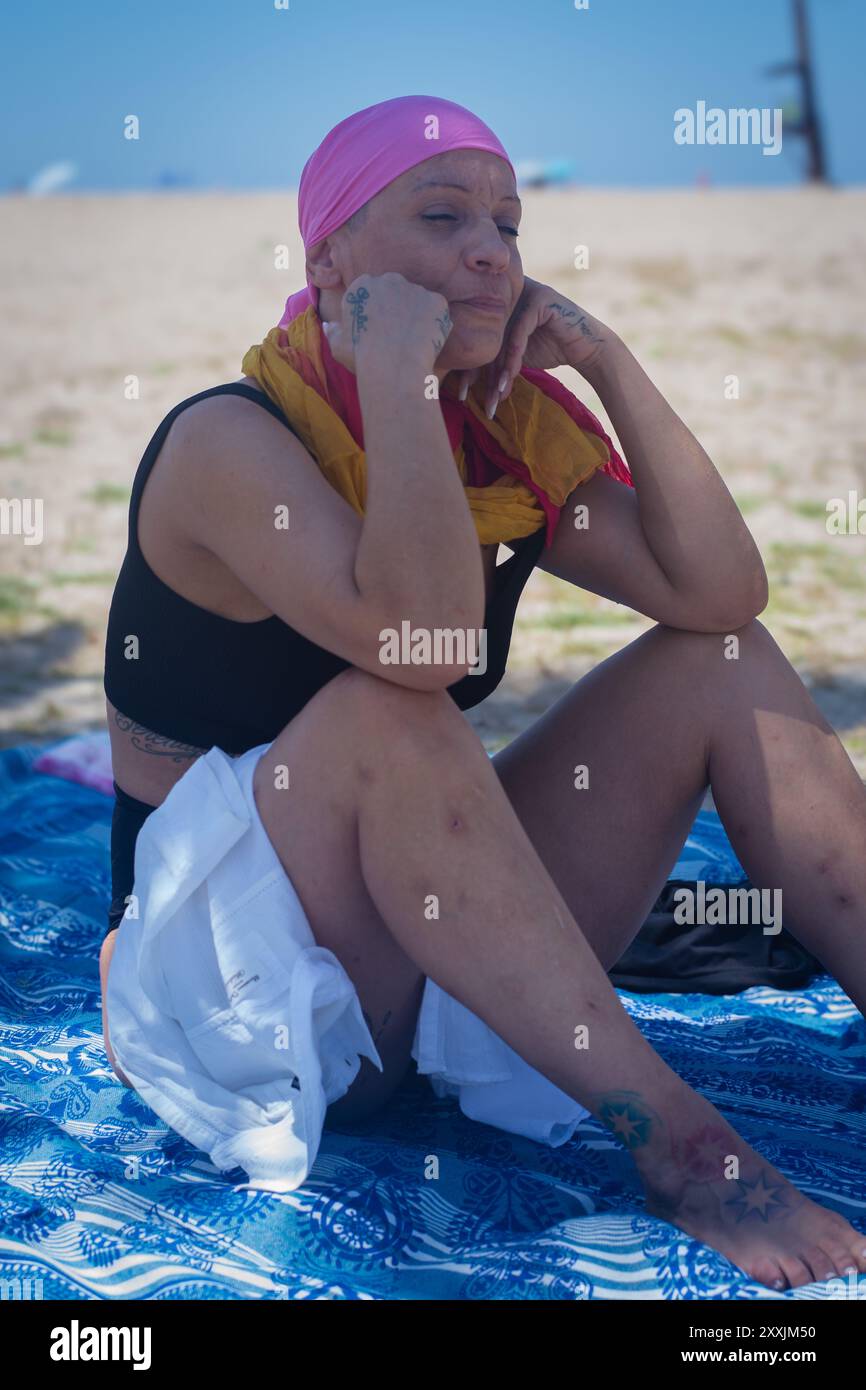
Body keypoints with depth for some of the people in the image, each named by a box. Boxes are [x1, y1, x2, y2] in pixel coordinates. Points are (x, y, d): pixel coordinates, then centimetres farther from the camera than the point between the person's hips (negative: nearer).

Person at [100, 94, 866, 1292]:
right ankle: (672, 1135, -31)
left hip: (451, 971, 7)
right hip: (227, 993, -6)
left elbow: (720, 591, -9)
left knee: (720, 660, -3)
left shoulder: (509, 436, 2)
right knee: (388, 711, -35)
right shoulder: (229, 441, -18)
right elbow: (421, 638, -36)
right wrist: (395, 372, -28)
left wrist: (611, 363, -12)